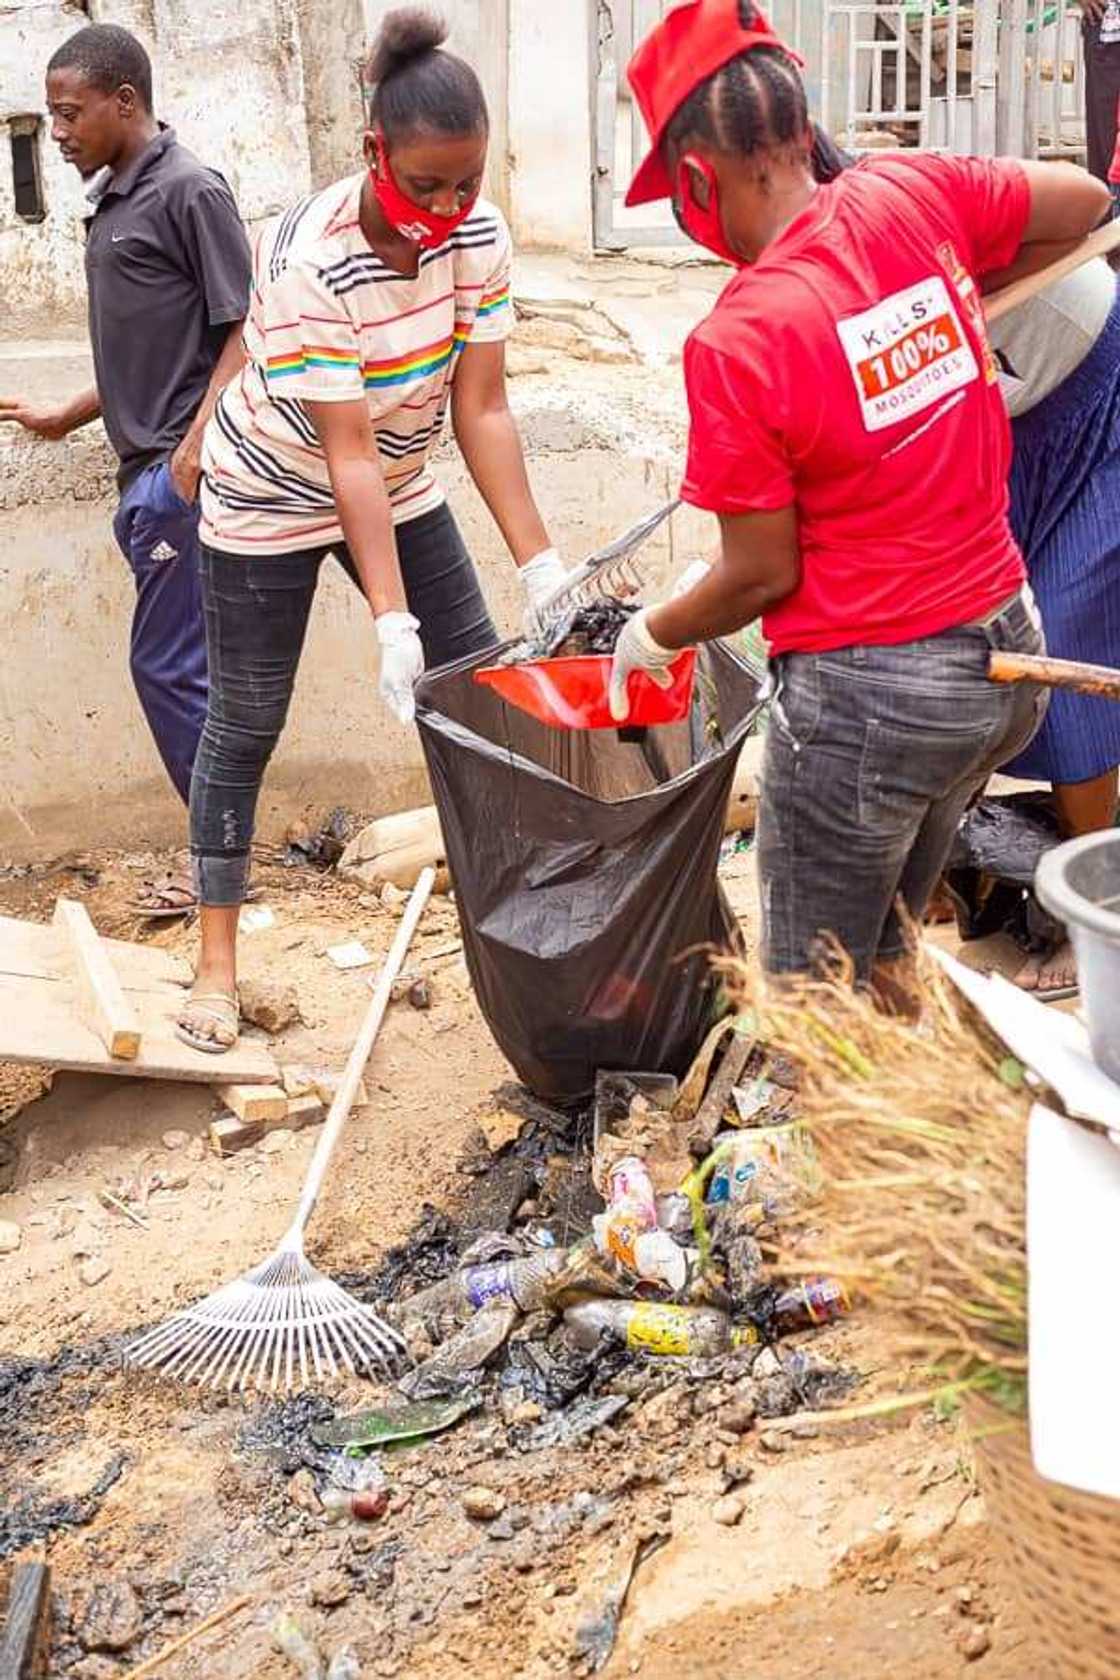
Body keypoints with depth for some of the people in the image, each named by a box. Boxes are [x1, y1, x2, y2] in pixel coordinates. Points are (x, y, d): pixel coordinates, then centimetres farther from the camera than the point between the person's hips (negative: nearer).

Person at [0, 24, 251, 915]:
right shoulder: (115, 198, 15)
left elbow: (243, 331, -13)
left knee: (169, 664, -4)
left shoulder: (190, 190, -9)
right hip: (147, 469, 8)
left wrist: (195, 447, -22)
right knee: (181, 665, 10)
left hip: (184, 472, -8)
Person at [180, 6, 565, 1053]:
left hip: (397, 492, 5)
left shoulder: (476, 236, -17)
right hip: (272, 503, -5)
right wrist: (392, 624, -31)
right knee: (245, 726, 2)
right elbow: (347, 455, -30)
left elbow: (481, 409, -14)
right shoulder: (307, 265, -32)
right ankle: (217, 957, 16)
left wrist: (540, 564, -19)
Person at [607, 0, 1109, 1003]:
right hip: (1008, 650, 7)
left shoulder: (734, 344, -21)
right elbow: (1087, 203, 12)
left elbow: (762, 575, -12)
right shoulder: (910, 198, -6)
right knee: (882, 948, 27)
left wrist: (652, 636, 6)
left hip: (865, 694, -7)